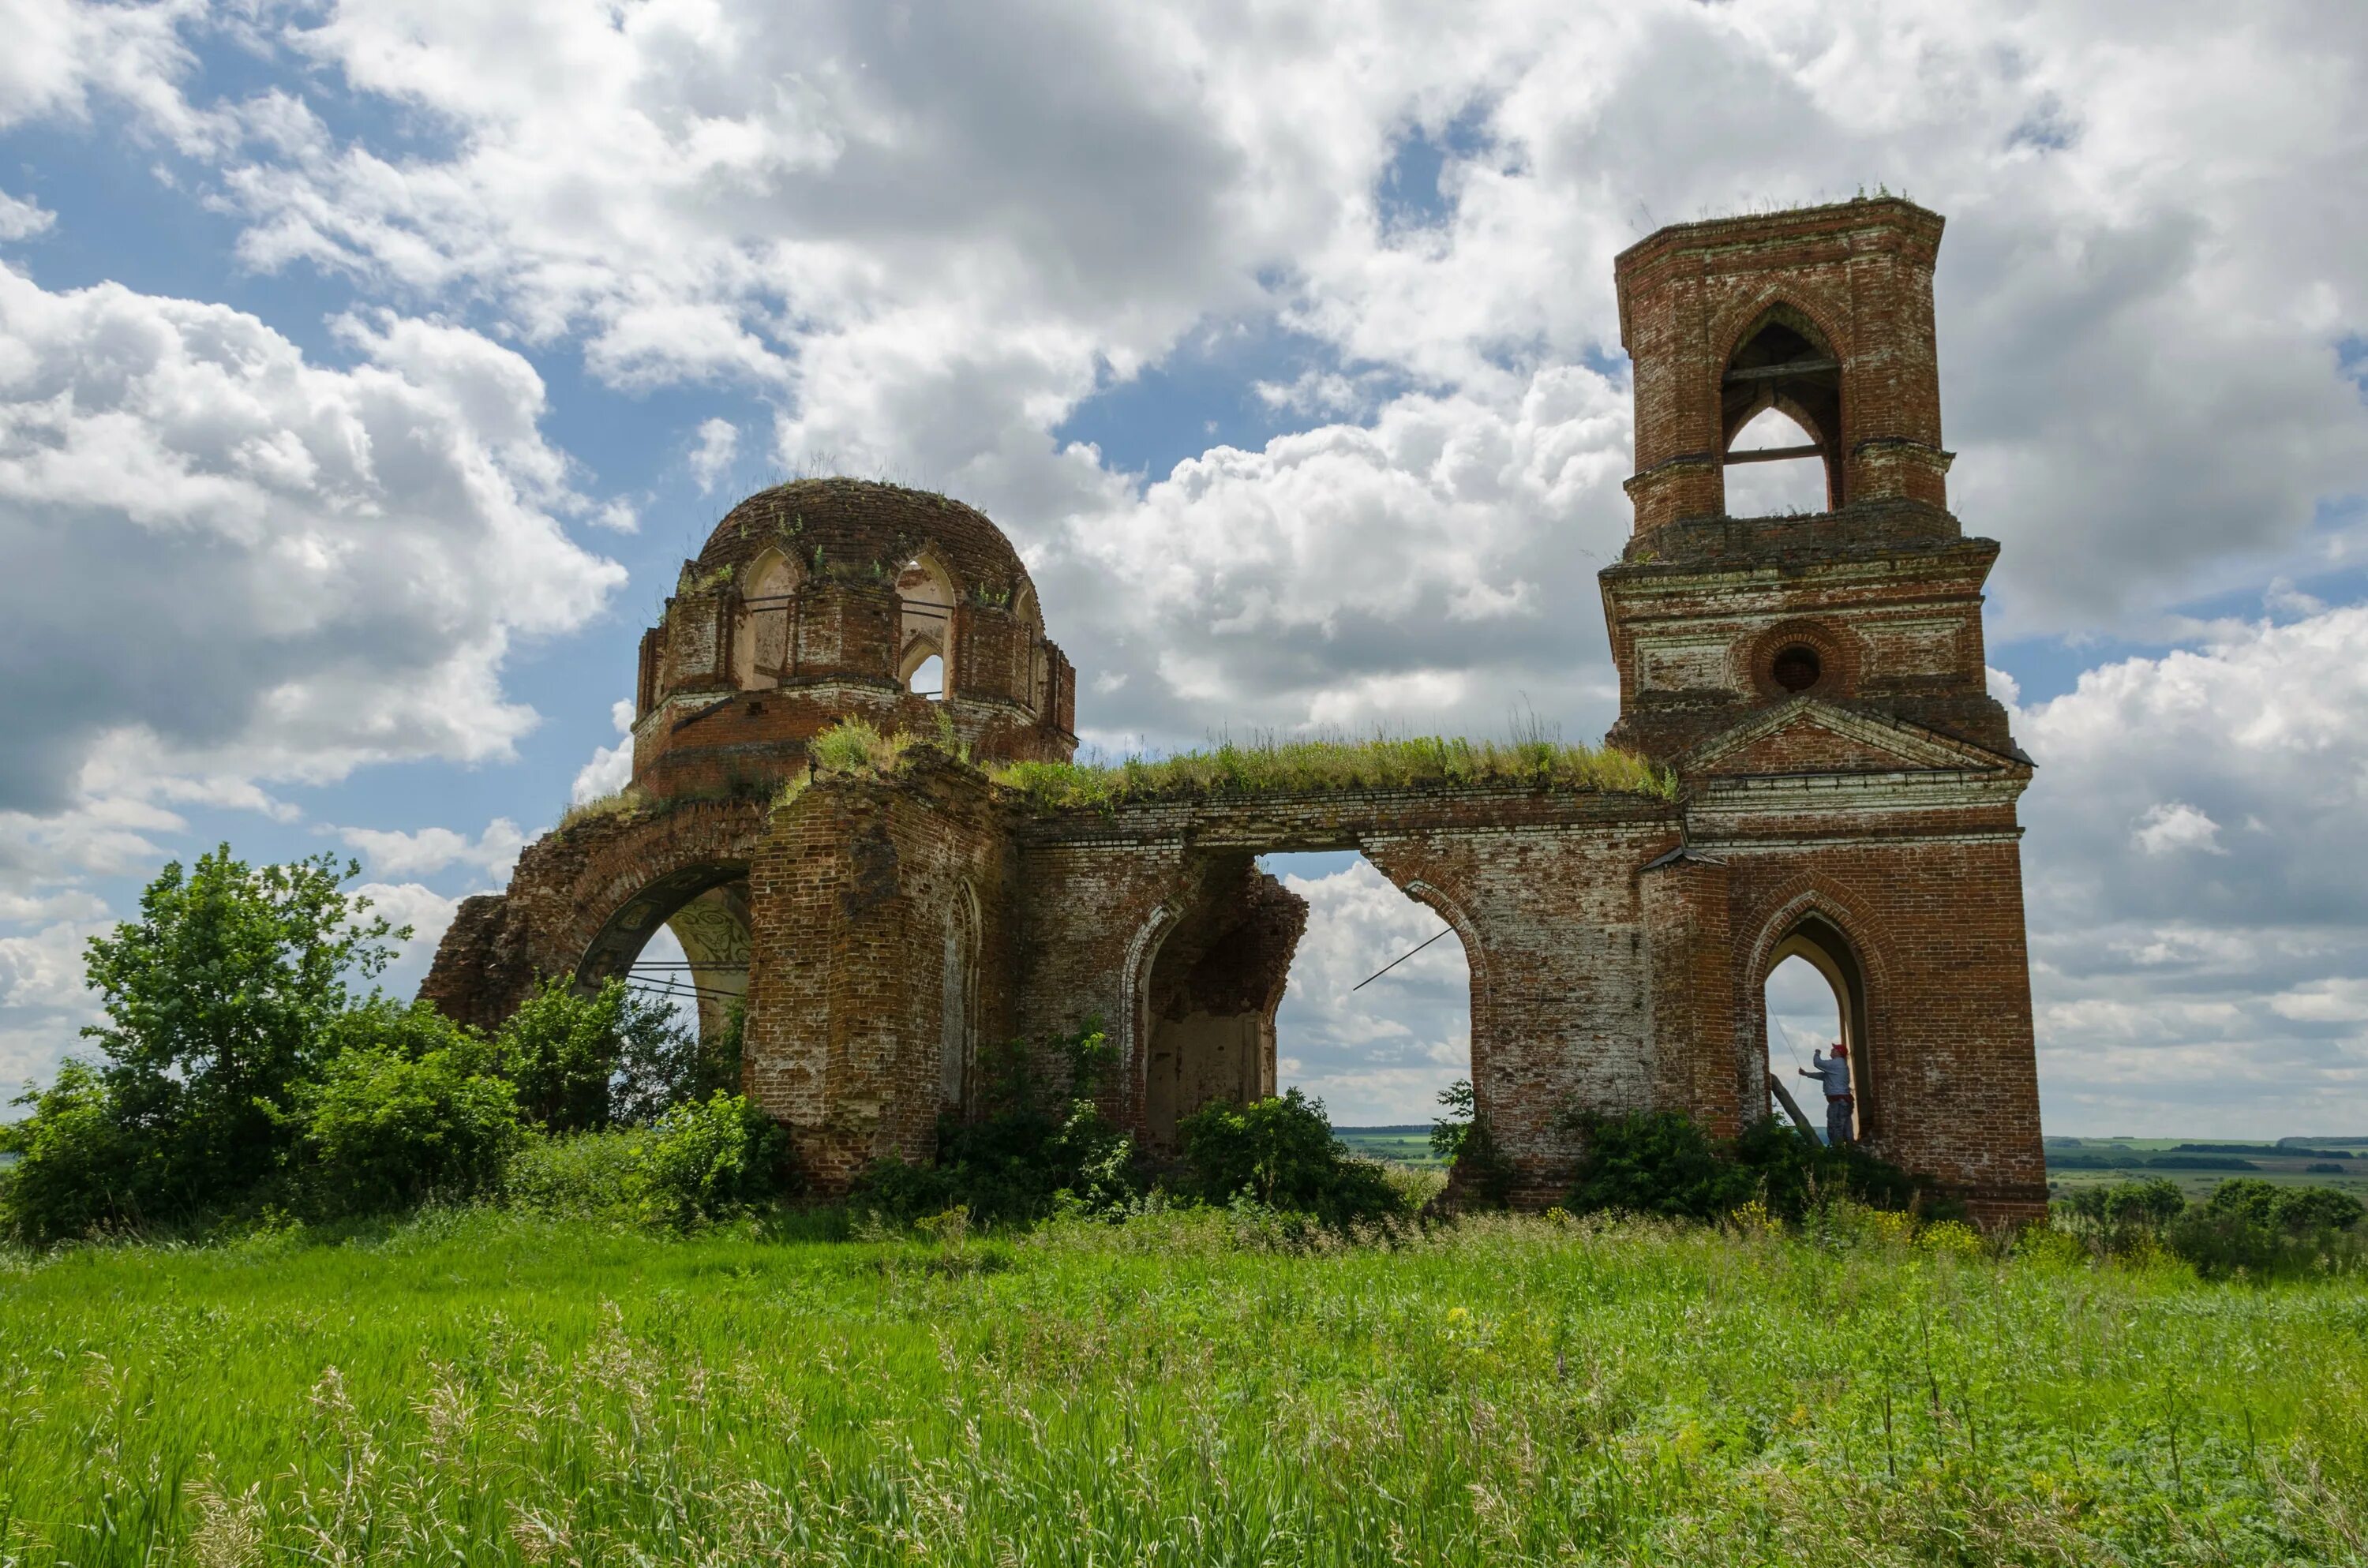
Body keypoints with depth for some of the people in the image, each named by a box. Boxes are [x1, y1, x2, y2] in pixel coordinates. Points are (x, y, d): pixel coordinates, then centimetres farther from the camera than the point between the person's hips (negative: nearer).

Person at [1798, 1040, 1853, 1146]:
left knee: (1835, 1130, -12)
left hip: (1838, 1101, -10)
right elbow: (1823, 1076, 28)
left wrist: (1817, 1054, 11)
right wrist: (1806, 1073, 28)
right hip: (1844, 1101, 10)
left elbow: (1817, 1063, -10)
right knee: (1845, 1130, 9)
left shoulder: (1836, 1063, -10)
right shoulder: (1840, 1065, 24)